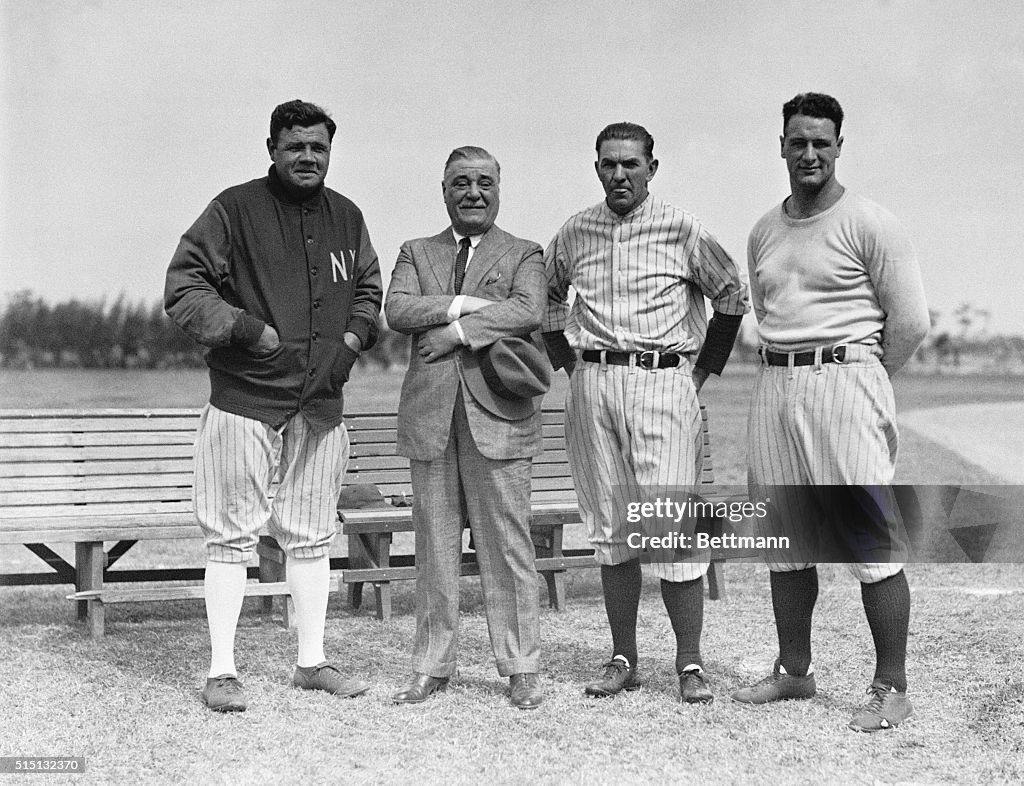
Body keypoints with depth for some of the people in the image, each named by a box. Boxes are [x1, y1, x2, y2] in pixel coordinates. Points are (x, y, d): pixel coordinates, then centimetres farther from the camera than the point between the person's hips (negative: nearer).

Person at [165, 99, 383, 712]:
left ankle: (312, 662, 22)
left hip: (321, 407, 5)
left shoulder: (347, 217, 11)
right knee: (232, 537, -1)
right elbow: (183, 287, -6)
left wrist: (352, 340, 4)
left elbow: (368, 291, 23)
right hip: (243, 403, -5)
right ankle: (222, 671, 7)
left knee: (311, 538, 12)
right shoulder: (235, 209, -4)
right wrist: (248, 329, -16)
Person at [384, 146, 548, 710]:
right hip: (431, 416, 2)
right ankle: (432, 668, 14)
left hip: (497, 415, -2)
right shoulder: (416, 254, 18)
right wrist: (461, 305, -12)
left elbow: (529, 311, -9)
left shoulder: (522, 255, 11)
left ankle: (520, 669, 7)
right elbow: (396, 310, 0)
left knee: (507, 545, -2)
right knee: (434, 547, 5)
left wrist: (456, 331, -13)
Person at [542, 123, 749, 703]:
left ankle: (690, 662, 2)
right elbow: (548, 296, 25)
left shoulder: (682, 230, -2)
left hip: (663, 382, -4)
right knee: (611, 530, 7)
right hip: (593, 386, 4)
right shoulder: (574, 234, 9)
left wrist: (703, 370, 6)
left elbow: (733, 295, 8)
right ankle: (624, 660, 15)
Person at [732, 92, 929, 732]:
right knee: (786, 544, 13)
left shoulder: (869, 224, -5)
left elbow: (911, 321, -5)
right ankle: (795, 672, 25)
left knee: (873, 547, -6)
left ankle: (892, 689, 1)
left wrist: (862, 383, 3)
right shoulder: (764, 232, 14)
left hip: (844, 377, -6)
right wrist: (790, 371, 14)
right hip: (775, 390, 6)